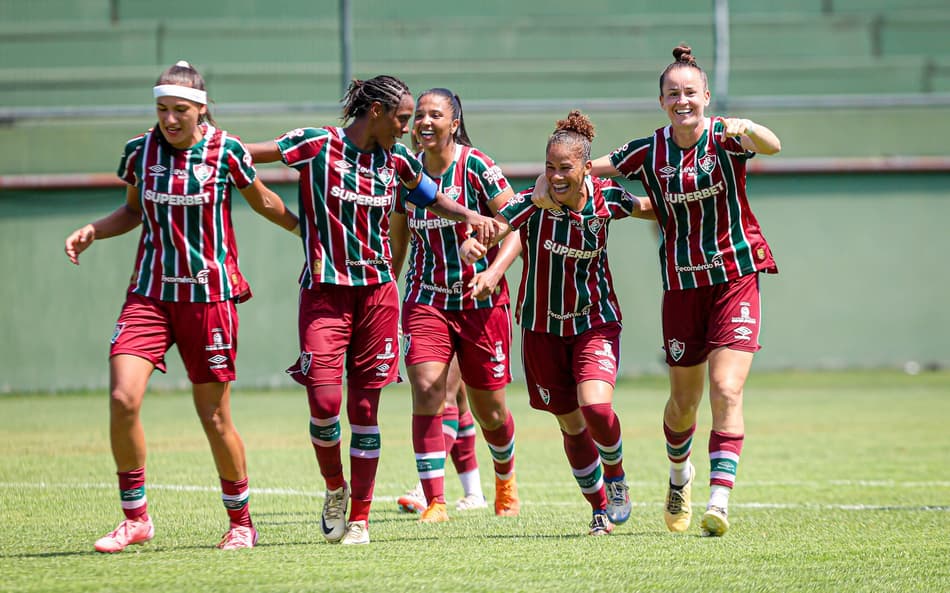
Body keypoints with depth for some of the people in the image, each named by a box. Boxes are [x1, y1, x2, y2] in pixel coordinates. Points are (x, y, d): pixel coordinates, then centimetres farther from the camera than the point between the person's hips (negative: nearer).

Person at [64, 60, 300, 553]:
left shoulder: (225, 151, -6)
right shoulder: (140, 150, 2)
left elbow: (264, 204, 11)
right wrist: (92, 231, 3)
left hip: (210, 296, -2)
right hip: (149, 294, 2)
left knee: (214, 417, 1)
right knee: (122, 398, -15)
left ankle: (241, 521, 21)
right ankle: (135, 518, -1)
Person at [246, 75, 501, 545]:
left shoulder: (396, 159, 8)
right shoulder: (318, 145, -6)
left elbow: (434, 199, 23)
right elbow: (248, 153, -4)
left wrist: (469, 216, 5)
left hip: (377, 291, 3)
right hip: (324, 290, -3)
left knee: (364, 408, 2)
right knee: (324, 403, -13)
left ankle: (360, 518, 9)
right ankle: (335, 488, 15)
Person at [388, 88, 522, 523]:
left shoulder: (477, 167, -10)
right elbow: (397, 243, 14)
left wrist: (494, 272, -27)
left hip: (482, 302, -2)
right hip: (426, 301, 2)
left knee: (489, 411, 6)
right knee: (426, 391, -19)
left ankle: (505, 480, 39)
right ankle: (434, 502, -18)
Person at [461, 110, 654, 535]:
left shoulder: (606, 198, -10)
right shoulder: (535, 203, -16)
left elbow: (650, 208, 11)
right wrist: (472, 242, -48)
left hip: (595, 320, -1)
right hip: (543, 327, 1)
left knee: (595, 407, -22)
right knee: (570, 424, 8)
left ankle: (615, 475, 9)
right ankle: (600, 509, 29)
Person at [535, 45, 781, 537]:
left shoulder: (725, 138, -7)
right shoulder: (648, 153, 0)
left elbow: (772, 146, -27)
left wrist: (748, 128, -48)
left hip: (736, 278, -3)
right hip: (682, 284, 3)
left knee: (727, 390, -16)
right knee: (683, 401, 10)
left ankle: (719, 500, -19)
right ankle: (679, 477, 39)